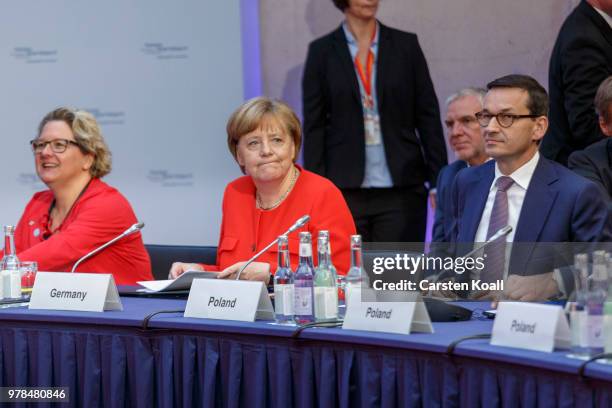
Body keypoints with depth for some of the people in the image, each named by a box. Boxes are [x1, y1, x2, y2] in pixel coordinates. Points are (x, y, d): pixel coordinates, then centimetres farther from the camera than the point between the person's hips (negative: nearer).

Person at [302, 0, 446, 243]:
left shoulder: (406, 45, 7)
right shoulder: (322, 51, 4)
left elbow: (428, 117, 6)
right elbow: (314, 127, 3)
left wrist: (440, 182, 1)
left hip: (402, 189, 1)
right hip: (345, 190, 0)